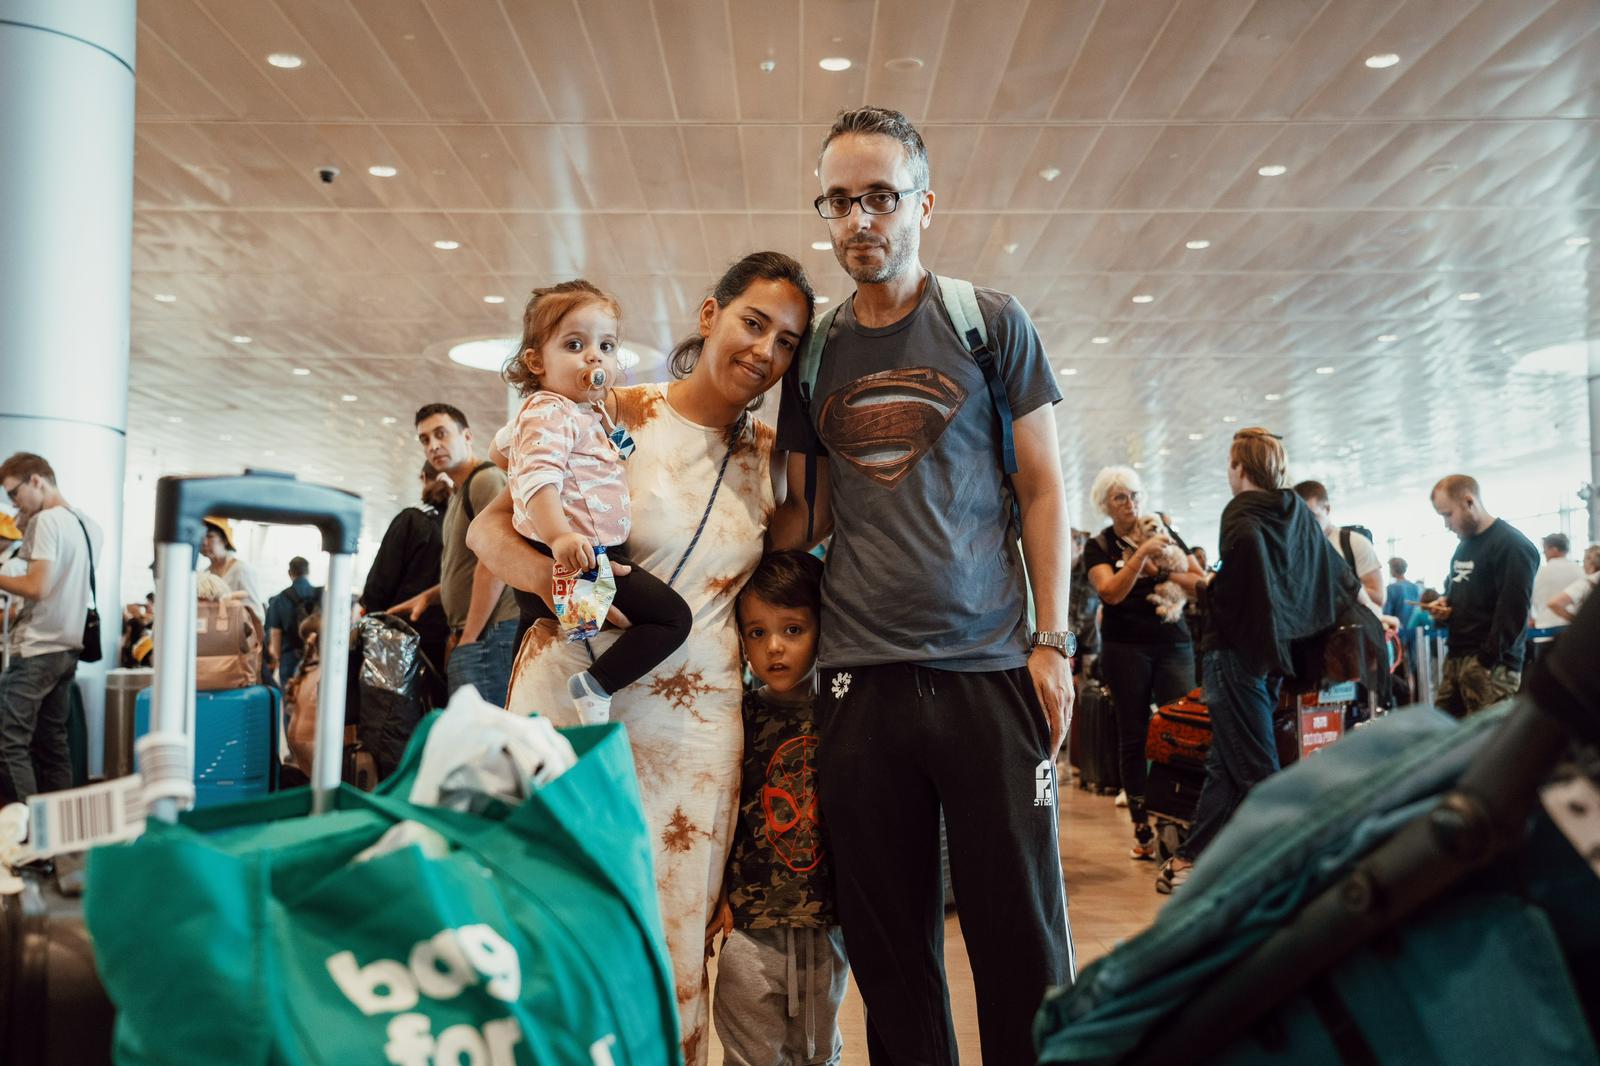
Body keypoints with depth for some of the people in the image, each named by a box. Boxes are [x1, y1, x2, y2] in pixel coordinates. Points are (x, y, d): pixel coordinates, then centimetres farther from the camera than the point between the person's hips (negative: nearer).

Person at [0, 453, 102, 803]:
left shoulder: (46, 520, -12)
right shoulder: (88, 525, 13)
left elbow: (37, 588, -19)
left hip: (37, 650, -9)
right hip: (68, 647, 9)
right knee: (52, 743, 12)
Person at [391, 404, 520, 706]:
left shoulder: (486, 479, -6)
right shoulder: (459, 494, 25)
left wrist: (468, 637, -14)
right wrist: (428, 596, 17)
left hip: (489, 633, -10)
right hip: (469, 634, 10)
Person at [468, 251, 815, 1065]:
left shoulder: (766, 461, 8)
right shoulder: (615, 416, -4)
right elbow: (489, 527, -5)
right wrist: (555, 579, -26)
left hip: (696, 722, 3)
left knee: (676, 949, 7)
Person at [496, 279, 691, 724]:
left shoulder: (584, 412, 19)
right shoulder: (550, 414, -14)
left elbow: (504, 441, 37)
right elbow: (537, 478, -33)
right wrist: (559, 536, -47)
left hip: (599, 551, 11)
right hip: (581, 554, -11)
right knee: (673, 616, -14)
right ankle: (597, 685, -18)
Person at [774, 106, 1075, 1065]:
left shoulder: (992, 323, 4)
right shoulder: (813, 355, 11)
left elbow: (1042, 490, 3)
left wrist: (1052, 639, -4)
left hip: (988, 667, -2)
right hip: (859, 676, 3)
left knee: (1021, 939, 3)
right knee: (890, 944, 10)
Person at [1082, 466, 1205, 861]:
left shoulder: (1166, 533, 10)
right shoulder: (1099, 546, 4)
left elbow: (1202, 581, 4)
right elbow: (1112, 592, -13)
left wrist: (1163, 573, -9)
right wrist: (1142, 553, -19)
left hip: (1174, 643, 1)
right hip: (1126, 647, -1)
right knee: (1133, 737, 2)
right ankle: (1142, 829, 8)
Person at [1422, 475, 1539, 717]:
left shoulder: (1512, 546, -11)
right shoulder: (1464, 544, 19)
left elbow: (1512, 613, -18)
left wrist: (1488, 663, -20)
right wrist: (1443, 603, 10)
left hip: (1491, 664, -9)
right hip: (1456, 657, 9)